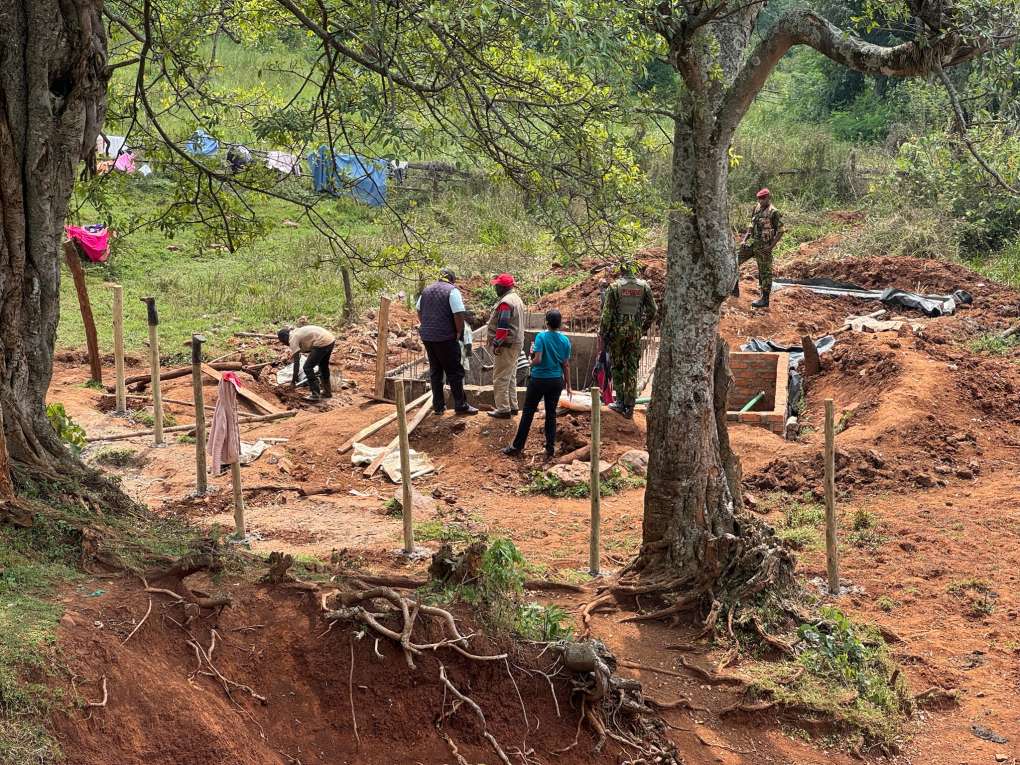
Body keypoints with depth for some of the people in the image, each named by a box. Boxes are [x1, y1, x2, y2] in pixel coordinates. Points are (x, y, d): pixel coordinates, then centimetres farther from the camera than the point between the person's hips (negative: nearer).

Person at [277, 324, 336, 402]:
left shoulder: (293, 339, -4)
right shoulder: (298, 332, 23)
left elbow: (296, 361, -7)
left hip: (322, 343, -10)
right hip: (331, 340, 10)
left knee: (307, 368, 0)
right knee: (323, 365, 28)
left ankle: (315, 395, 2)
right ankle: (327, 392, 39)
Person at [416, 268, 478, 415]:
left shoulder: (426, 290, 11)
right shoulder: (452, 291, -9)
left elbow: (419, 311, 17)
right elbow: (459, 314, -16)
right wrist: (459, 333, -5)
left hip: (427, 337, 6)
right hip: (445, 338, -6)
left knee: (435, 371, 14)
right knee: (455, 372, 2)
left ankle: (438, 406, 15)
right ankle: (460, 405, 3)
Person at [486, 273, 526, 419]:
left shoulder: (506, 302, -19)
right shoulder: (516, 298, 15)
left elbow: (503, 326, -24)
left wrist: (496, 344, -19)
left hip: (507, 346, -11)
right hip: (517, 344, 11)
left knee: (501, 378, -6)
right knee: (511, 377, 18)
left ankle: (503, 409, -4)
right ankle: (512, 406, 24)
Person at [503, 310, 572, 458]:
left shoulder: (541, 337, -14)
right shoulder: (565, 340, -1)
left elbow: (538, 359, -22)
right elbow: (566, 365, 3)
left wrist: (531, 362, 2)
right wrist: (568, 386, 10)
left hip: (539, 379, -4)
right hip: (556, 381, 4)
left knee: (528, 413, 4)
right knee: (551, 414, 11)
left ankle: (517, 447, 7)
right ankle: (550, 448, 12)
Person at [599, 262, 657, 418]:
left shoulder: (615, 286, -7)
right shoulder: (644, 286, 1)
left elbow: (607, 312, -8)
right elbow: (653, 310, 4)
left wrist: (603, 334, -1)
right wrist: (645, 327, 18)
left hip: (617, 331, -2)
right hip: (635, 332, 2)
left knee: (617, 367, 12)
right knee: (632, 370, 7)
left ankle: (620, 402, 10)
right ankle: (629, 407, 7)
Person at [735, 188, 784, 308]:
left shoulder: (774, 213, -13)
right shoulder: (757, 209, 9)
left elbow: (780, 231, -13)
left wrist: (771, 246, -17)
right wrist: (744, 239, 8)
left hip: (764, 247, -8)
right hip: (752, 243, 8)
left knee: (765, 272, 0)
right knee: (734, 261, 3)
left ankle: (765, 299, 8)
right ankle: (735, 289, 9)